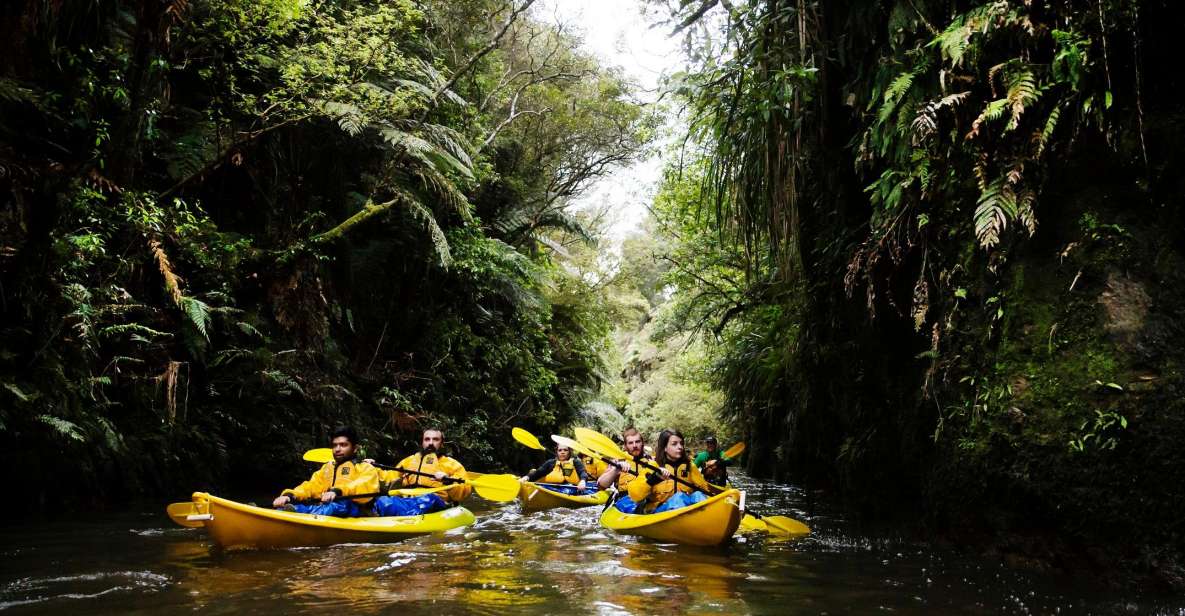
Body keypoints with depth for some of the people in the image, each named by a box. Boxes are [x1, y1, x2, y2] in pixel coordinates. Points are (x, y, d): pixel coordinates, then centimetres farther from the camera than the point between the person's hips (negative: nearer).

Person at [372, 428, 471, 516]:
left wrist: (449, 481, -12)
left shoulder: (452, 464, 18)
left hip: (436, 505, -3)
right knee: (382, 501, -29)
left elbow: (465, 491, 4)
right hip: (405, 502, 3)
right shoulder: (408, 461, 30)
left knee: (427, 499, -39)